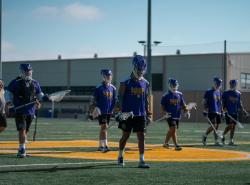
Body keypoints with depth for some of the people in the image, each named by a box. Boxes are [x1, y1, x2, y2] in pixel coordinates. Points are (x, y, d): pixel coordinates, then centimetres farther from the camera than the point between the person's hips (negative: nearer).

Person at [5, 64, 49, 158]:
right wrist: (8, 101, -18)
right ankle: (22, 149, -9)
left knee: (25, 131, 11)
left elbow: (39, 94, 18)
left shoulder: (35, 83, 10)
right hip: (19, 110, -4)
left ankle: (22, 150, 24)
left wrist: (44, 97, -3)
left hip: (30, 111, 4)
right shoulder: (15, 83, -4)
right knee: (22, 130, -13)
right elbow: (8, 92, -1)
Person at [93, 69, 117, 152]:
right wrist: (96, 108, -13)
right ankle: (105, 145, -16)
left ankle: (100, 145, 19)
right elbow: (95, 100, -4)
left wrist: (114, 110, 4)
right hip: (101, 111, -5)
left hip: (109, 111, 5)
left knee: (104, 128, 12)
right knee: (104, 127, -12)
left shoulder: (113, 88, 9)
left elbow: (115, 100, 13)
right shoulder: (99, 88, -5)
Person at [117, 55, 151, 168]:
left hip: (141, 115, 3)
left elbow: (146, 100, 13)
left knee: (141, 136, -3)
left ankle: (141, 160, -1)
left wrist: (147, 113, 10)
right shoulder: (126, 83, -7)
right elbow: (120, 99, -6)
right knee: (125, 136, 8)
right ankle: (120, 156, 29)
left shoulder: (145, 83, 7)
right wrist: (121, 113, -12)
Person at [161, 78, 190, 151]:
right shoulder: (166, 95, -5)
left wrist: (186, 111, 2)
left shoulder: (180, 94, 9)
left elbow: (183, 104, 15)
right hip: (170, 116, -5)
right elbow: (162, 106, -3)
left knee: (171, 130, 14)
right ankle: (176, 145, -19)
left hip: (177, 116, 5)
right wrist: (164, 113, -18)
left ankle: (165, 143, 32)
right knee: (173, 129, -17)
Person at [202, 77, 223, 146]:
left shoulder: (219, 92, 15)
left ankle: (216, 141, 10)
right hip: (211, 111, -7)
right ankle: (204, 136, 4)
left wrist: (222, 111, 19)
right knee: (214, 125, -14)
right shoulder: (208, 92, -6)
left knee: (217, 126, 5)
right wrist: (205, 111, -13)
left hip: (218, 112, 7)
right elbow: (204, 102, -7)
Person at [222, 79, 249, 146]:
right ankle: (223, 136, 13)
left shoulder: (238, 93, 10)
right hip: (228, 112, -5)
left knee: (233, 126, 3)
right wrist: (224, 109, -18)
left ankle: (231, 141, 8)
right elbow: (223, 103, -3)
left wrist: (243, 110, 9)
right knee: (229, 126, -11)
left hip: (235, 112, 5)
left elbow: (239, 103, 16)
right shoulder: (226, 93, -2)